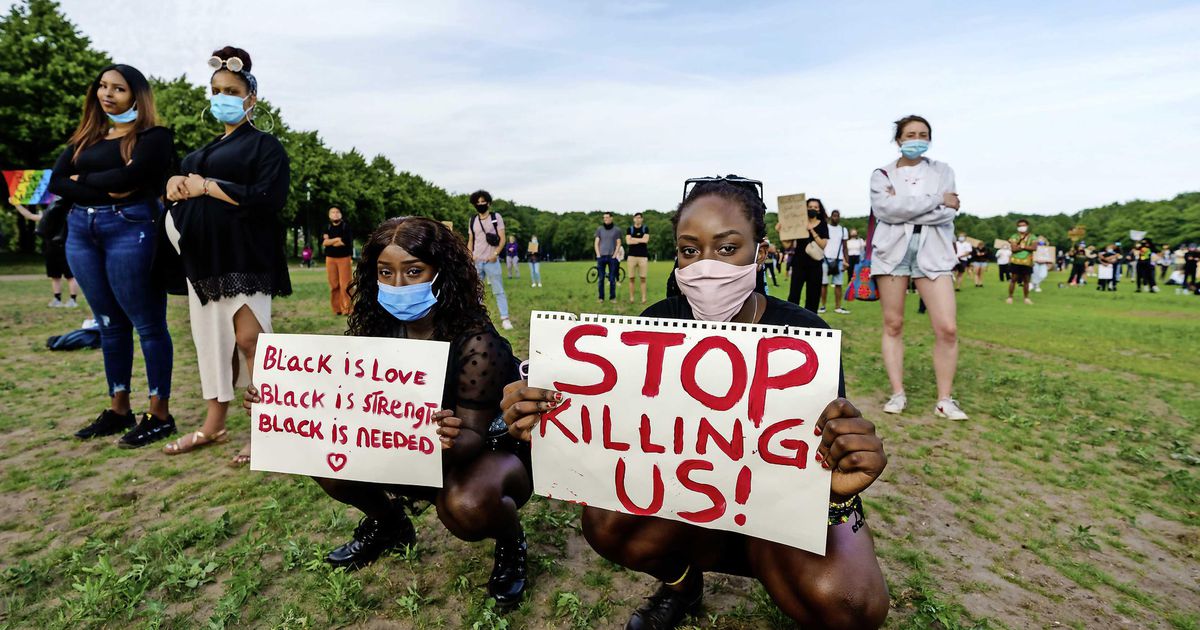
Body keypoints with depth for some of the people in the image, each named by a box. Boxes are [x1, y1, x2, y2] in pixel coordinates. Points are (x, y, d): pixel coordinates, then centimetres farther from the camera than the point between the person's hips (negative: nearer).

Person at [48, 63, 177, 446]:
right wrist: (105, 190, -10)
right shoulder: (85, 137, 18)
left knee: (147, 324, -4)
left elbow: (128, 177, -16)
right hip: (81, 231, 7)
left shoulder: (153, 136, 0)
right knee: (109, 324, 11)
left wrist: (83, 179, 1)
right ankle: (118, 409, 20)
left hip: (130, 228, -7)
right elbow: (56, 182, 7)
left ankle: (160, 414, 2)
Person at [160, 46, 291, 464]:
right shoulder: (204, 151, 22)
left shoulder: (265, 145, 0)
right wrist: (176, 183, 3)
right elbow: (180, 183, 26)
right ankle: (213, 425, 18)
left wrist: (206, 186, -12)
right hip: (204, 256, 8)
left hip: (243, 257, -7)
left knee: (248, 338, -14)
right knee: (212, 338, 9)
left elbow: (267, 199, -14)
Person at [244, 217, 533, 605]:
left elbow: (474, 436, -26)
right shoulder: (377, 329, -9)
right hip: (418, 456, 6)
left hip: (494, 450, -5)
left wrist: (453, 442, -49)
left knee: (466, 506, -38)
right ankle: (388, 523, 19)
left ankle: (510, 543, 0)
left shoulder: (475, 342, -27)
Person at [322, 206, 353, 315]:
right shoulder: (327, 228, 12)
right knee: (333, 285, 2)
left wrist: (330, 242, -3)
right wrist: (337, 239, -10)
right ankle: (336, 309, 9)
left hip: (344, 258, -3)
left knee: (344, 284, -8)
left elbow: (346, 242, -13)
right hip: (330, 258, 4)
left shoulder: (346, 227, 1)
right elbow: (323, 242, -1)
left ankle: (346, 309, -5)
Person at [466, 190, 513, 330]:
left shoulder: (496, 217, 2)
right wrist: (470, 256, 1)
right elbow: (470, 241, 15)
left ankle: (504, 319, -2)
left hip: (491, 261, -4)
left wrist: (496, 253, -15)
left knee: (498, 291, -4)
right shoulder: (473, 220, 12)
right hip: (477, 261, 4)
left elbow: (502, 239, -3)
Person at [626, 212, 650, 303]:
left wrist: (633, 239, -4)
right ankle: (631, 298, 6)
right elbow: (628, 241, -7)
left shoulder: (645, 229, 8)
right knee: (631, 278, 1)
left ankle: (643, 298, 2)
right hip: (632, 256, 1)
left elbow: (646, 240, -10)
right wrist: (641, 240, -5)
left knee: (643, 278, -1)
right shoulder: (629, 229, 8)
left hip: (643, 256, -1)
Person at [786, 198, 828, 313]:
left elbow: (823, 245, -9)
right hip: (799, 263, -1)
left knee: (813, 295, 4)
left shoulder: (823, 225, 5)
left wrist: (811, 230, -16)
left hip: (815, 264, 1)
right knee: (793, 294, -7)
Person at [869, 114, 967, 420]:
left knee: (947, 328, -7)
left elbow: (948, 213, -2)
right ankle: (897, 393, 11)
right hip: (892, 252, -1)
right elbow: (885, 209, -12)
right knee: (893, 325, 2)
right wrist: (937, 200, -8)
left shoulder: (942, 171, 14)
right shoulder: (882, 174, 9)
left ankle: (944, 399, 5)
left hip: (933, 253, 1)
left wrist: (903, 206, -8)